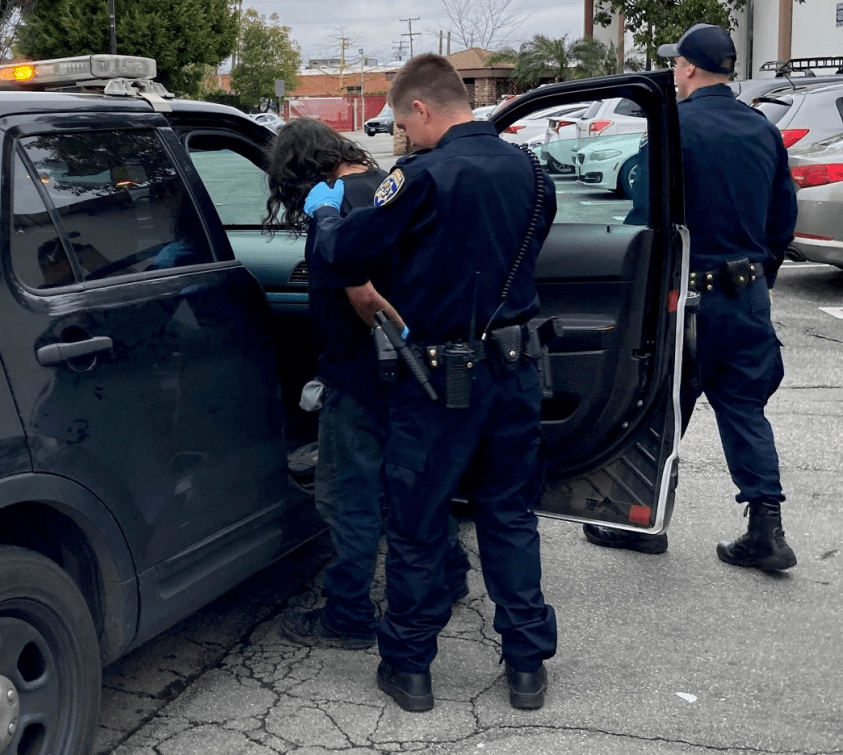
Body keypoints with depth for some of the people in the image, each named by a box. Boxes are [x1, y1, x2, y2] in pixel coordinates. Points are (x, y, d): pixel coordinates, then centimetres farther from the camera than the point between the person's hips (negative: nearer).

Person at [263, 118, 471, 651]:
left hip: (360, 373, -9)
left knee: (350, 496, 3)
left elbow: (364, 294, -28)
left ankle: (349, 617, 14)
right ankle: (449, 574, 38)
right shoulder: (387, 185, 9)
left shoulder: (338, 203, -19)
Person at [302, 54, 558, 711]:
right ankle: (527, 664, 22)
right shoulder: (527, 171, 5)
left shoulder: (426, 176, -16)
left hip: (443, 378, -6)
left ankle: (409, 666, 22)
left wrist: (325, 212, 8)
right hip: (517, 369, 6)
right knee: (511, 517, 16)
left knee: (417, 525, 10)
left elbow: (347, 258, -13)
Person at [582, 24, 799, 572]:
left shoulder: (676, 127, -12)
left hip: (691, 295, -6)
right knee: (745, 409, 12)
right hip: (749, 293, 6)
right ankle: (766, 531, 9)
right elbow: (783, 217, 14)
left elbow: (647, 216, -15)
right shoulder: (764, 130, 9)